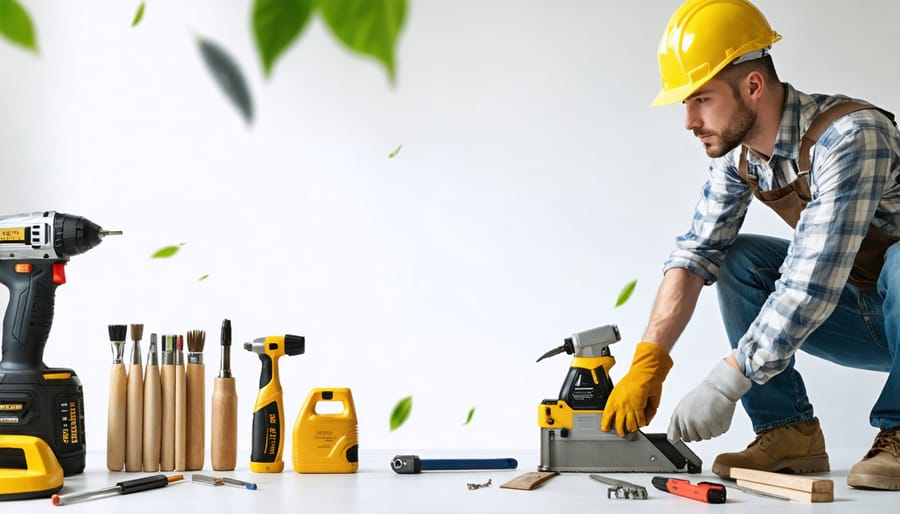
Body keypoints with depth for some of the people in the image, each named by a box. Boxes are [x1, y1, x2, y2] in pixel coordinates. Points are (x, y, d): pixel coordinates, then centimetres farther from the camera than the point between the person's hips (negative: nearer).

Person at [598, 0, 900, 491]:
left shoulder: (850, 137, -31)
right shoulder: (737, 153, -7)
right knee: (736, 259, -8)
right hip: (857, 317, 7)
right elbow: (695, 252, -7)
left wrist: (724, 385, -32)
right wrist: (648, 361, -19)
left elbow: (809, 287, -35)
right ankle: (789, 431, -6)